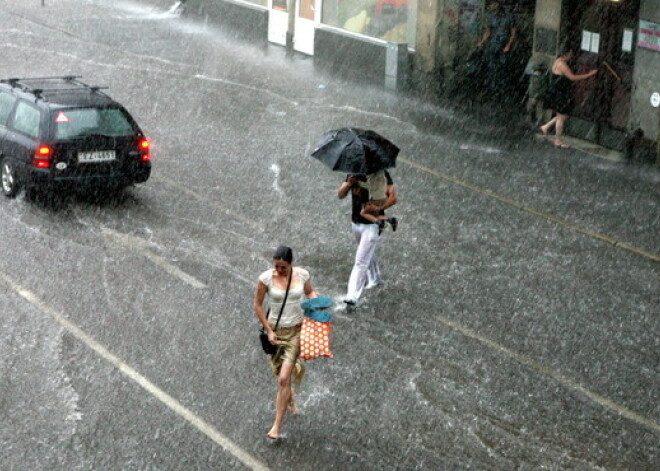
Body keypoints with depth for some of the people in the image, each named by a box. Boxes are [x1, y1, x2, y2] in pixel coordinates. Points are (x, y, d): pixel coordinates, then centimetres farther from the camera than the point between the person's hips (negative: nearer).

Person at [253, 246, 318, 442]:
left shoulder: (302, 275, -9)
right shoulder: (266, 278, -14)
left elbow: (310, 292, 13)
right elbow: (257, 305, -4)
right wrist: (268, 330, -7)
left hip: (296, 330, -1)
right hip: (276, 330, 1)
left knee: (283, 378, -9)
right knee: (282, 375, 16)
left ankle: (277, 425, 0)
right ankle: (290, 399, 51)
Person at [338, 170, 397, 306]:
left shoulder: (381, 174, -13)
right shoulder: (353, 173, 2)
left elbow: (393, 197, -18)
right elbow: (340, 195, -2)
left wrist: (377, 208, -27)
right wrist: (348, 184, -22)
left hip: (372, 225, -6)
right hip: (356, 222, 6)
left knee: (361, 260, -10)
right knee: (369, 254, 27)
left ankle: (353, 295, -12)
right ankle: (374, 279, 49)